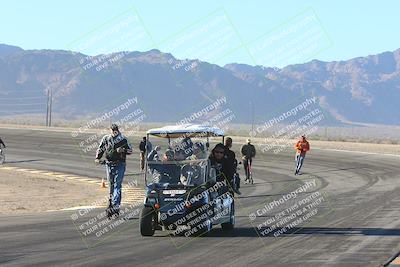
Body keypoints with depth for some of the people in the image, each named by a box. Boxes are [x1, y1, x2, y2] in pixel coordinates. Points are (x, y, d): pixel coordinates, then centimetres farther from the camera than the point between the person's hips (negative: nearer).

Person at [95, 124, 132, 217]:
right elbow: (100, 149, 15)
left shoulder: (123, 140, -2)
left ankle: (115, 205, -16)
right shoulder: (106, 139, 5)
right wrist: (97, 158, 0)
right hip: (109, 164, 3)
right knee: (111, 185, 11)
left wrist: (122, 150, -15)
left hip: (120, 164, -3)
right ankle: (112, 202, 21)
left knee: (117, 185, -11)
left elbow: (130, 150, 4)